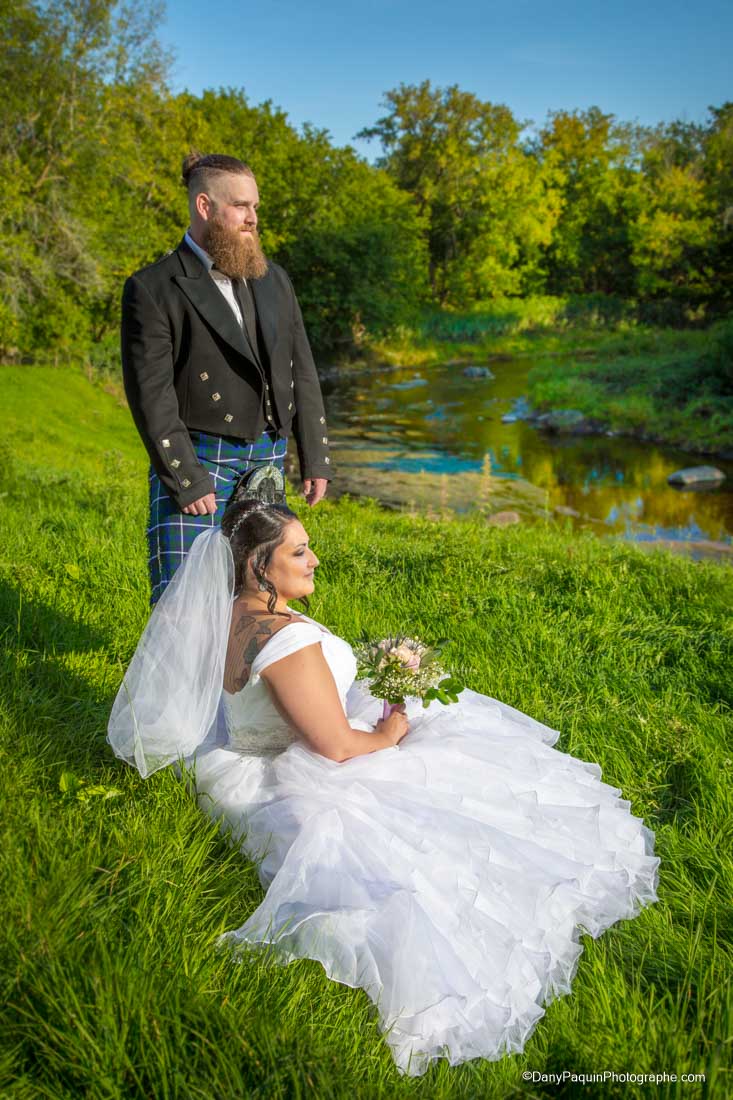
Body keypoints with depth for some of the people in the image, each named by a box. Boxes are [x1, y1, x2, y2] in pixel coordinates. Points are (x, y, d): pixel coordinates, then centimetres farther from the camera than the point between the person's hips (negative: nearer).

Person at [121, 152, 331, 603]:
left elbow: (302, 373, 13)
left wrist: (316, 460, 9)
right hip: (197, 459, -5)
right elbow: (150, 395, -11)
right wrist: (186, 480, -15)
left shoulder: (273, 279, 12)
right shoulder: (152, 289, -6)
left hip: (268, 457, 5)